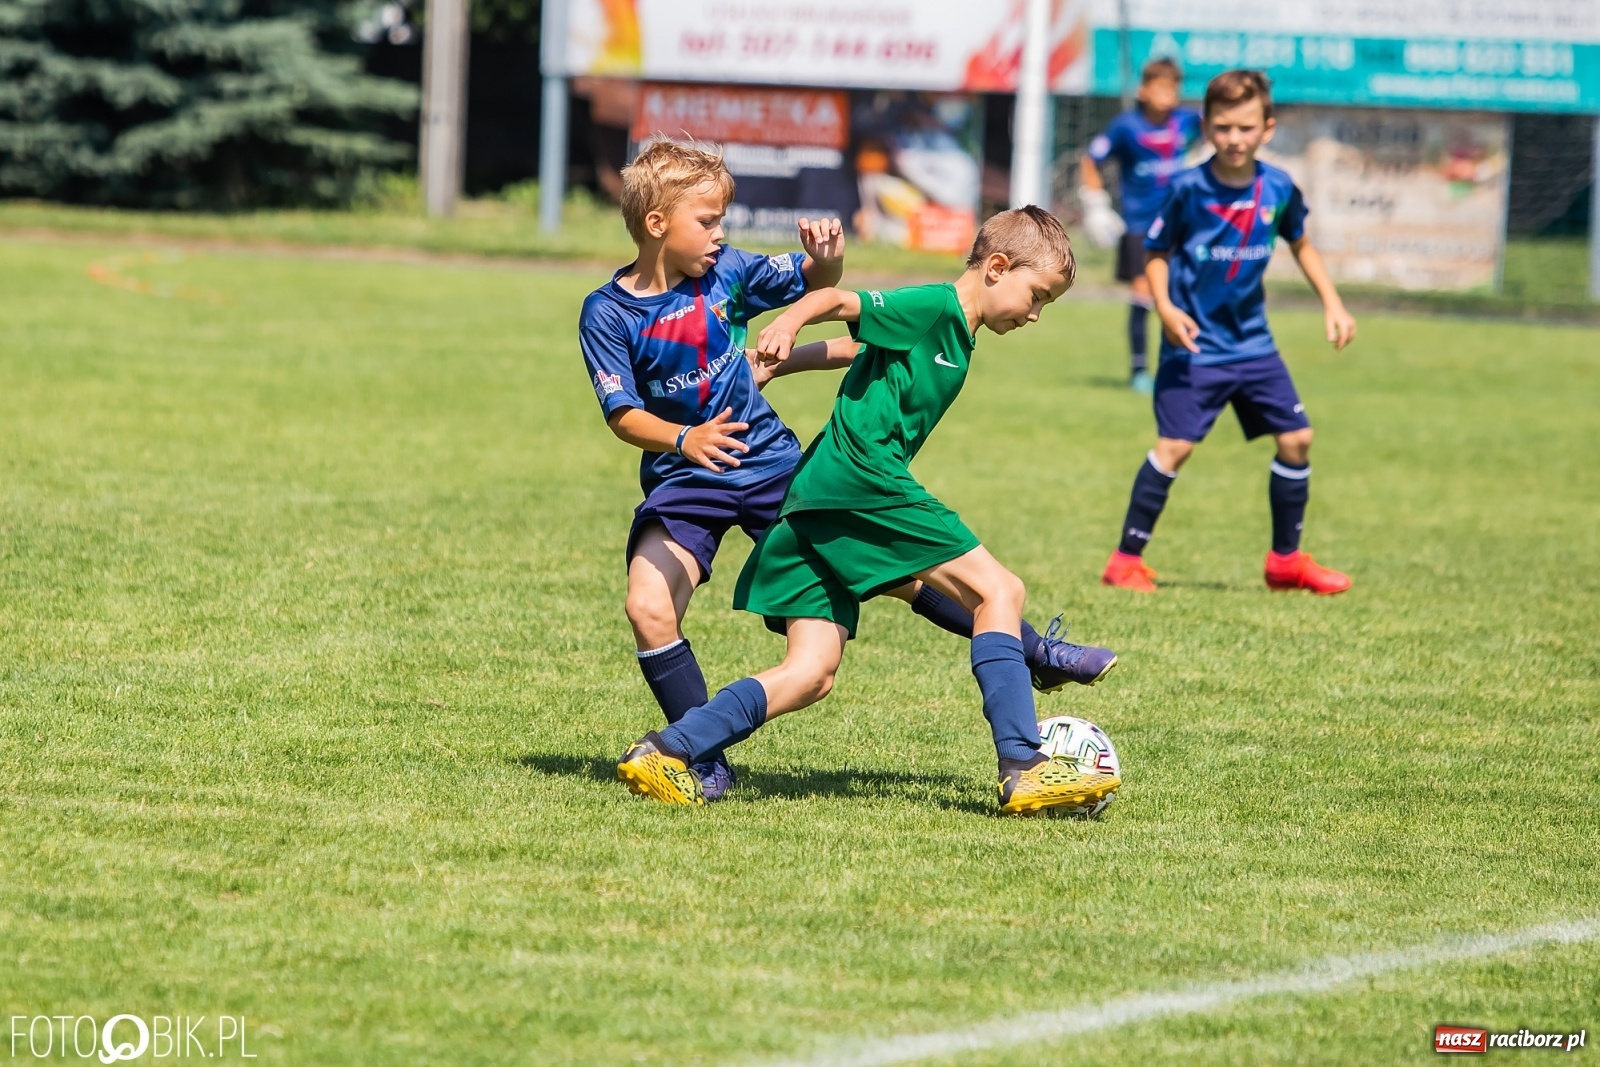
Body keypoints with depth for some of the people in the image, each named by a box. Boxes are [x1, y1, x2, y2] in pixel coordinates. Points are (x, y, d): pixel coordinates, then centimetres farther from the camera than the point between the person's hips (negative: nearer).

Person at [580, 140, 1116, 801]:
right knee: (647, 606, -25)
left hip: (772, 465, 2)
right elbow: (624, 415, -16)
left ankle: (1039, 655, 19)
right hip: (683, 480, -2)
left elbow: (815, 281, 7)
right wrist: (684, 440, -35)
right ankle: (704, 761, -9)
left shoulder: (728, 272, -5)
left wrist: (826, 260, -18)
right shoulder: (607, 313, -12)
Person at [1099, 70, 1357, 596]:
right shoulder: (1188, 189, -13)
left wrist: (1332, 303, 10)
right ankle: (1127, 559, -3)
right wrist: (1165, 307, -20)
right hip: (1194, 346, -5)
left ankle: (1286, 559, 20)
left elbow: (1300, 244, 16)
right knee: (1175, 445, -12)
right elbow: (1158, 253, -4)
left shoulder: (1278, 189, -2)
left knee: (1296, 438, 5)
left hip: (1253, 342, 5)